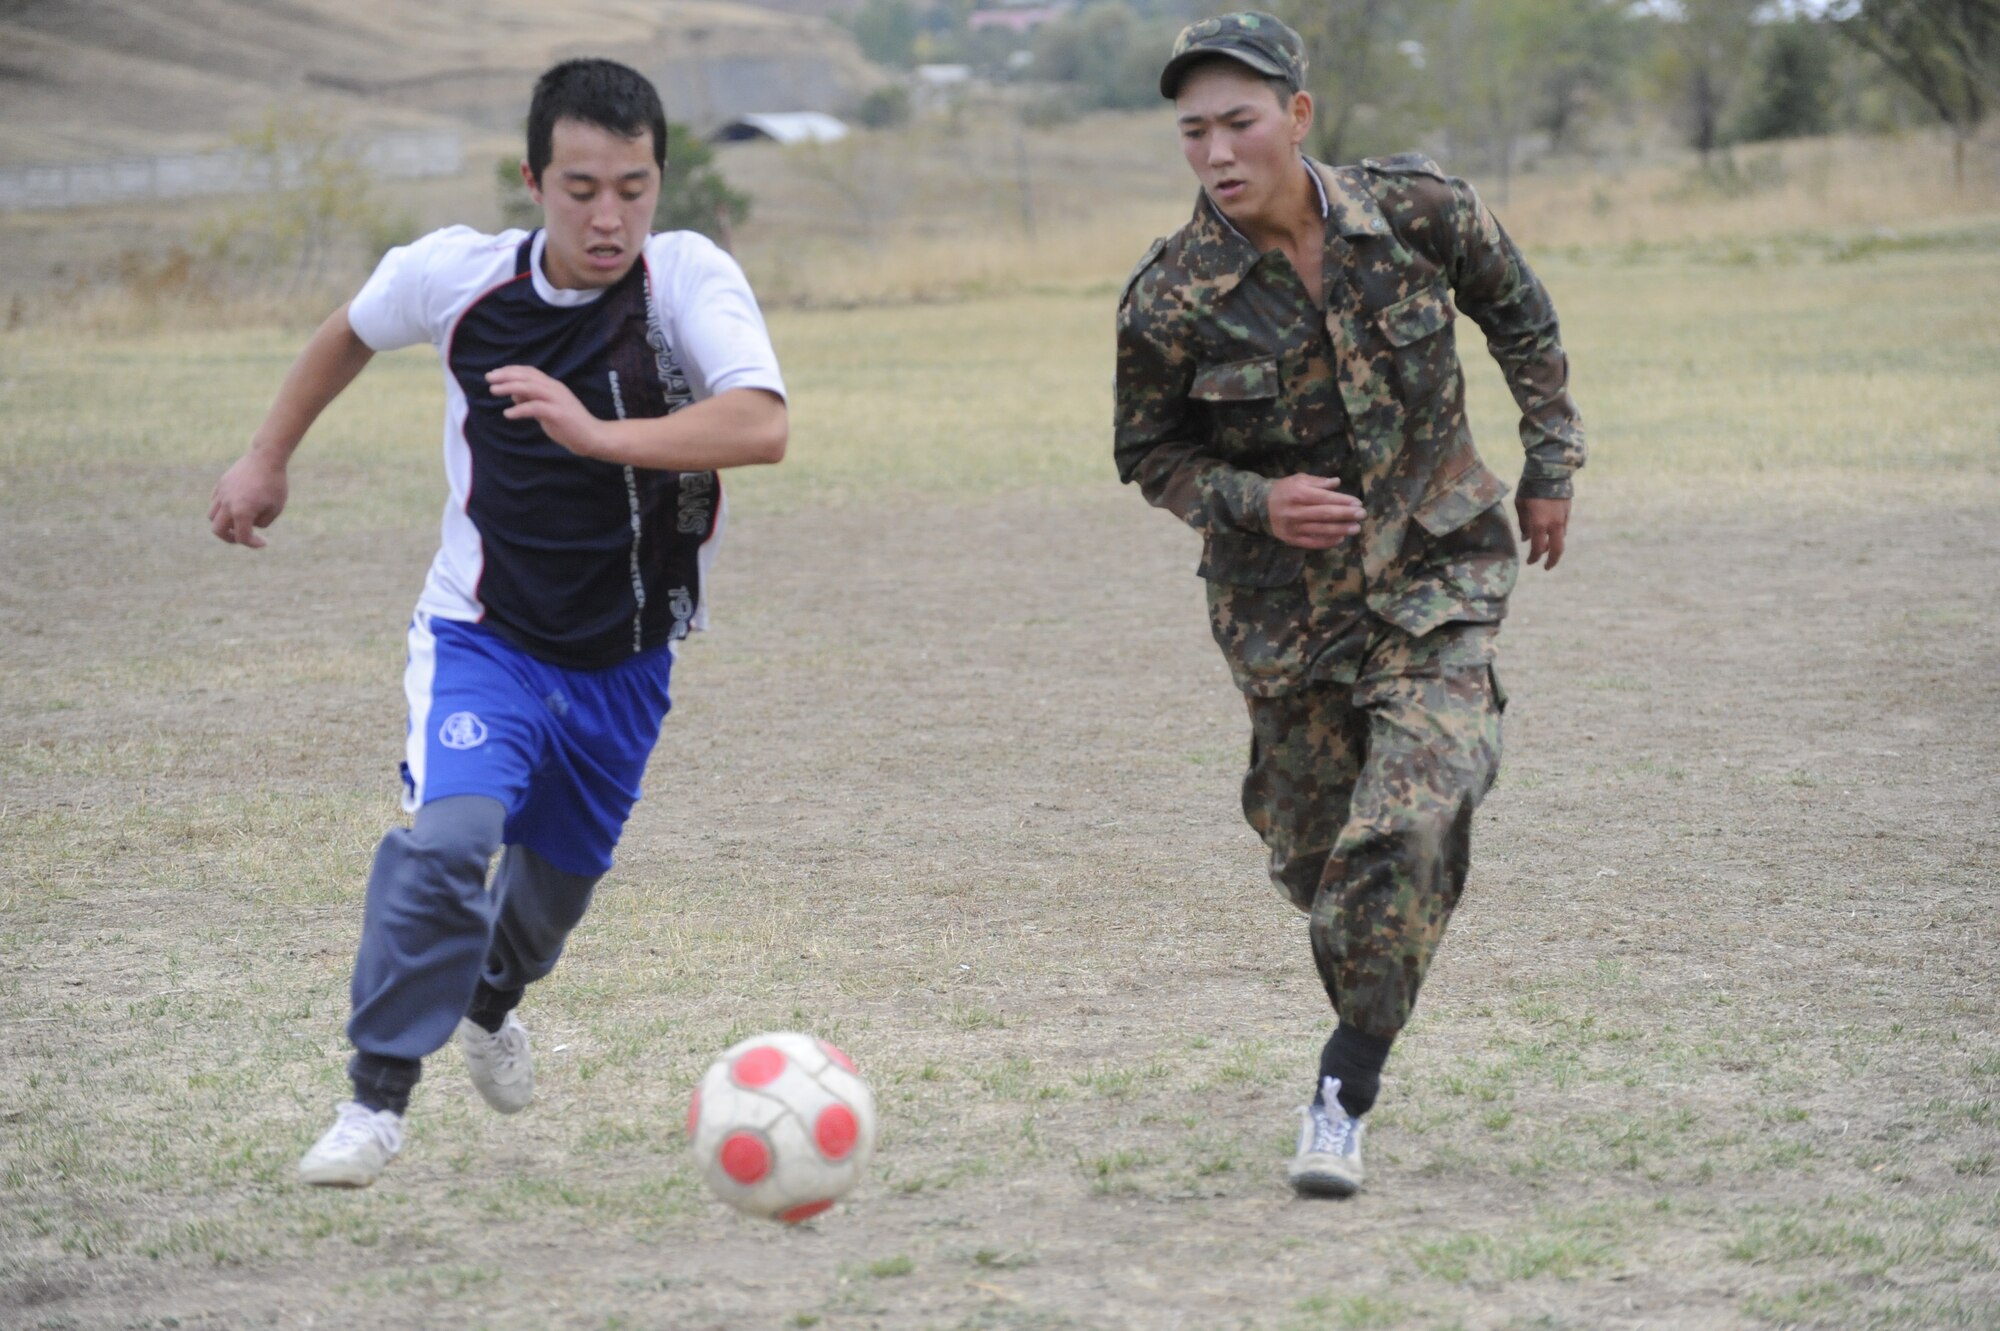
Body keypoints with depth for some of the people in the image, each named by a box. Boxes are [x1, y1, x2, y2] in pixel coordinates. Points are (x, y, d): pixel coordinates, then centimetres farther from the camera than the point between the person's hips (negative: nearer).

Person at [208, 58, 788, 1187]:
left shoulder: (692, 278, -20)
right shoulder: (454, 274, -14)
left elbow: (763, 425, -37)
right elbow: (353, 331, 10)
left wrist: (599, 433, -46)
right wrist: (269, 458, 17)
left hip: (624, 661, 1)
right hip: (484, 637, -1)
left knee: (555, 884, 19)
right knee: (449, 835, -27)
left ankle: (489, 1004, 55)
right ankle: (379, 1097, -13)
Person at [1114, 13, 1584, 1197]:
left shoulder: (1420, 213, -13)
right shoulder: (1171, 301, -16)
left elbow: (1519, 315, 8)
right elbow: (1150, 452, 0)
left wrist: (1551, 466, 11)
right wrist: (1253, 503, -17)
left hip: (1438, 568, -1)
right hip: (1286, 598, 1)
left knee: (1410, 825, -19)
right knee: (1314, 852, 8)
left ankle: (1345, 1096, -8)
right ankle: (1372, 1020, 38)